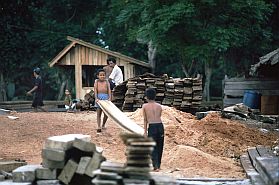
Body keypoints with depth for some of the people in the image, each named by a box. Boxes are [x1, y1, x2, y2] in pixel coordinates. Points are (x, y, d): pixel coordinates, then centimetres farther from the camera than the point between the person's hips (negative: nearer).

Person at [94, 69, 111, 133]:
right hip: (99, 97, -2)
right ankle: (99, 127, -1)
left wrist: (109, 98, -12)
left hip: (106, 97, 2)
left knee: (106, 113, 2)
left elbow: (109, 90, 1)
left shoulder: (106, 81, 10)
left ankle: (103, 125, 24)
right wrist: (96, 98, -14)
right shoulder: (97, 81, 7)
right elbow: (95, 90, -2)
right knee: (99, 113, -2)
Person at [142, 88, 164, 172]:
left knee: (153, 147, 1)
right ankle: (158, 164, 24)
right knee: (160, 146, 14)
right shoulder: (159, 106, 13)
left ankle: (156, 166, -9)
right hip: (160, 125, 3)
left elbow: (145, 120, 9)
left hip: (152, 127, -3)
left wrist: (145, 131, 14)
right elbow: (159, 117, 11)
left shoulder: (145, 106, 7)